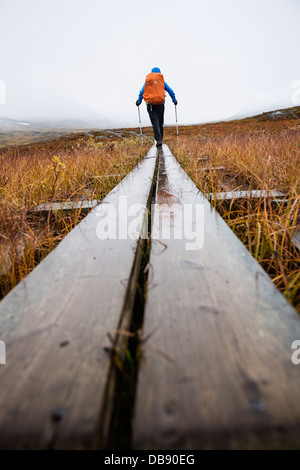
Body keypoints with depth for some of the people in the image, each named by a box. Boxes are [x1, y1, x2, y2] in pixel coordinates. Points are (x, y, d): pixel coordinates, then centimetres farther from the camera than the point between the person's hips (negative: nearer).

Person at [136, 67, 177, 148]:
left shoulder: (147, 81, 10)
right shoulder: (162, 81, 9)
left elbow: (141, 92, 9)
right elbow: (170, 91, 9)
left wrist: (138, 102, 19)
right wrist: (174, 100, 19)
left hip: (150, 104, 0)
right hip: (160, 104, 1)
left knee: (155, 122, -7)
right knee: (160, 122, 11)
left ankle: (158, 139, -24)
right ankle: (160, 139, 14)